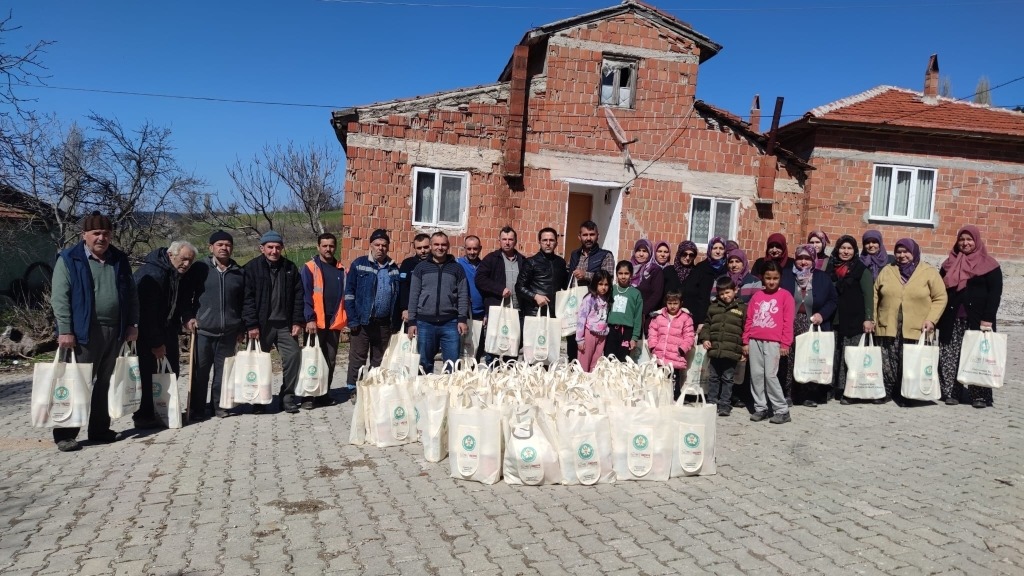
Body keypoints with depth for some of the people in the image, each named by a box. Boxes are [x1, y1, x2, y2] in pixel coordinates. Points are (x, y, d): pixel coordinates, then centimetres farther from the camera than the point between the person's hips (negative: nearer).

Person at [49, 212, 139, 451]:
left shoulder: (119, 260, 11)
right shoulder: (69, 259, -3)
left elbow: (132, 294, 15)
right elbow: (59, 297, -8)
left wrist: (133, 324, 7)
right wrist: (65, 330, -15)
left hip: (114, 331, 5)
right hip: (84, 332, -5)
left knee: (104, 383, 13)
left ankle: (100, 429, 23)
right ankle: (65, 434, 9)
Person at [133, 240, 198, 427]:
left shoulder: (182, 275, 1)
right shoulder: (151, 274, -25)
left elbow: (184, 300, 13)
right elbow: (147, 311, -26)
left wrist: (187, 317, -9)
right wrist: (156, 343, -24)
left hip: (167, 329, 8)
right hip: (146, 331, -8)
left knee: (172, 370, 9)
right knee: (149, 371, -10)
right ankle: (145, 415, -3)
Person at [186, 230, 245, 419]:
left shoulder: (239, 272, 8)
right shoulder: (199, 268, 0)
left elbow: (243, 301, 13)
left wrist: (242, 327, 11)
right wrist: (189, 317, -5)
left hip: (229, 332, 2)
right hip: (203, 330, -2)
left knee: (223, 372, 7)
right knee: (200, 372, 3)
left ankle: (218, 406, 18)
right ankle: (197, 409, 14)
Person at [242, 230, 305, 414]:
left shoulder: (290, 267, 6)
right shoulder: (251, 268, -4)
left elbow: (298, 295, 6)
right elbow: (247, 298, -9)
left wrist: (298, 321, 0)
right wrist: (251, 325, -15)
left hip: (285, 324, 3)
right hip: (261, 325, -3)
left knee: (293, 357, -2)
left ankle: (287, 398, 11)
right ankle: (259, 400, 19)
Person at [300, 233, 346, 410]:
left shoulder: (340, 269, 10)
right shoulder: (309, 268, -2)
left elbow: (344, 295, 12)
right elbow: (305, 295, -8)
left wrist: (346, 319, 4)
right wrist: (310, 319, -16)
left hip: (334, 322, 4)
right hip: (315, 323, -4)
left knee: (330, 360, 10)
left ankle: (324, 394, 21)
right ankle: (308, 397, 7)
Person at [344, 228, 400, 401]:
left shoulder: (393, 268, 10)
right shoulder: (359, 264, -1)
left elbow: (397, 296, 12)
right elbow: (349, 293, -4)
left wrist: (395, 322, 6)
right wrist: (353, 320, -10)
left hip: (384, 322, 4)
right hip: (362, 321, -3)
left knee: (379, 360, 11)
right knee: (357, 358, 1)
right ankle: (352, 390, 12)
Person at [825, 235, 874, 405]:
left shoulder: (862, 270, 1)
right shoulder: (830, 267, 11)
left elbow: (869, 295, -3)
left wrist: (869, 318, -11)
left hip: (854, 321, -3)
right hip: (834, 320, 3)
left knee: (849, 357, -3)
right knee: (833, 355, 3)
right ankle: (831, 388, 10)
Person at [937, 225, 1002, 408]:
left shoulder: (989, 265, 1)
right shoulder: (949, 264, 13)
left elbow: (995, 293, -4)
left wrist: (988, 318, -13)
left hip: (977, 321, -3)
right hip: (952, 320, 3)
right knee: (950, 357, 1)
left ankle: (980, 395, 2)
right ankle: (951, 392, 7)